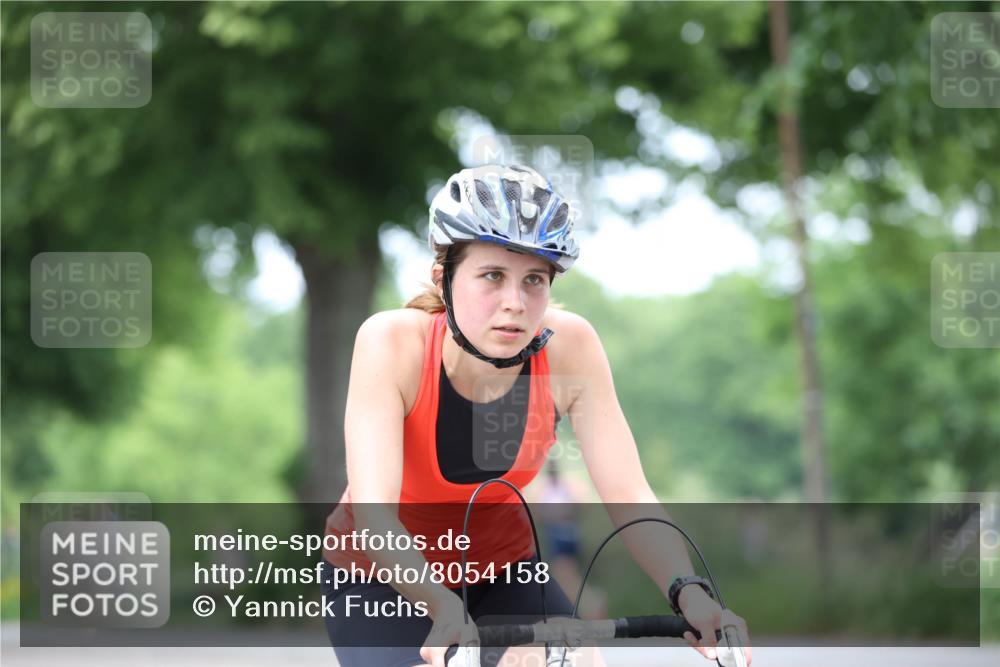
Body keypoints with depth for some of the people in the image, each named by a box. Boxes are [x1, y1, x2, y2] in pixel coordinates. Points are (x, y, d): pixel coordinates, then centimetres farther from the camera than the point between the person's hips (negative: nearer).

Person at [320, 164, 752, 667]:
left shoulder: (568, 347, -21)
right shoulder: (393, 343, -29)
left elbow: (629, 497, -23)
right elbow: (374, 519, -38)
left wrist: (689, 595, -42)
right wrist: (446, 610, -56)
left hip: (500, 571, 3)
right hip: (382, 580, -3)